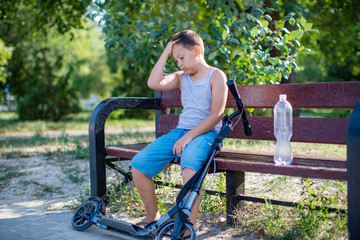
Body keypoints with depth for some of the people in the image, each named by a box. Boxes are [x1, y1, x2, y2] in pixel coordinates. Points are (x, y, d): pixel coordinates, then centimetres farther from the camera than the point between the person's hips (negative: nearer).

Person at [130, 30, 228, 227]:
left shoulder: (216, 76, 0)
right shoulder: (181, 77, 19)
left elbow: (216, 115, -10)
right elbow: (154, 83, 2)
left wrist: (189, 136, -19)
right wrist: (166, 53, 6)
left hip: (205, 133, -6)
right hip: (180, 130, 6)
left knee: (190, 167, -40)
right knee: (138, 165, -10)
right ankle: (152, 215, 6)